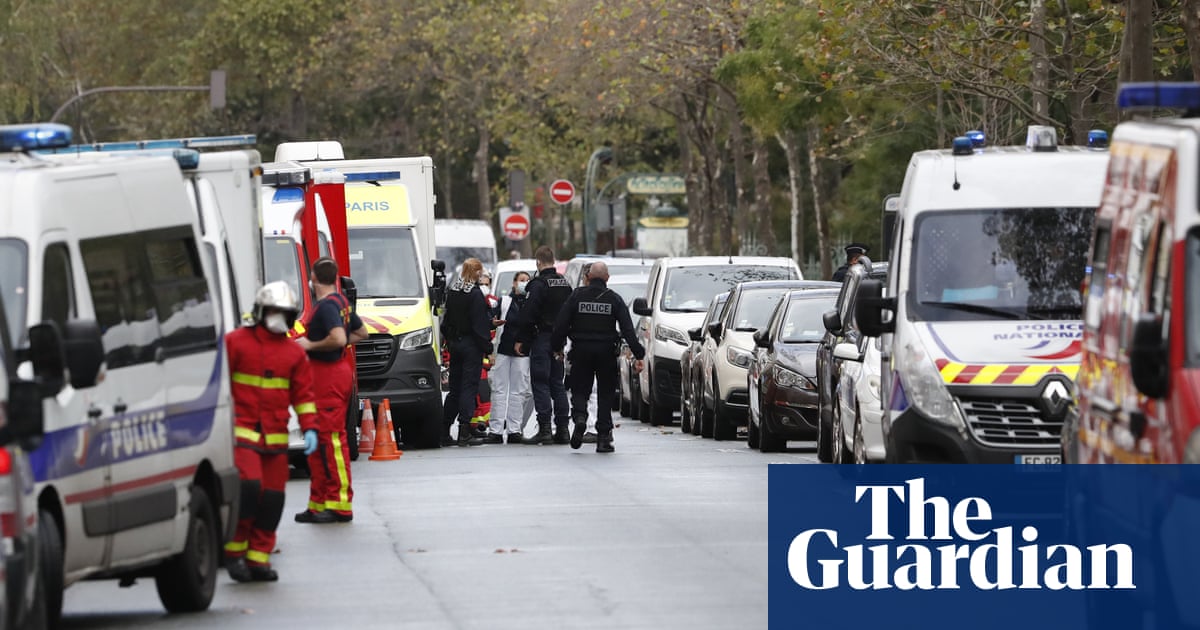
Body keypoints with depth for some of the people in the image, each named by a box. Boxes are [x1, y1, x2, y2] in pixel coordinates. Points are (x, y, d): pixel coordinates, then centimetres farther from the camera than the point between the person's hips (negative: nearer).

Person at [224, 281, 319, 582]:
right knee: (249, 487, -19)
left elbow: (303, 393, 13)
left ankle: (258, 558, 12)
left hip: (276, 438, 5)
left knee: (272, 500, 3)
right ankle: (234, 549, -6)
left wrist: (309, 428, 2)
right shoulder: (235, 342, 0)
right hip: (241, 433, -5)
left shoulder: (294, 353, 12)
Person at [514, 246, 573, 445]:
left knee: (540, 383, -5)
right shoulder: (565, 284, 12)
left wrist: (520, 339, -9)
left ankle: (544, 428, -11)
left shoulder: (539, 284, -13)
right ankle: (562, 429, 10)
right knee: (558, 383, 12)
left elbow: (528, 315, -16)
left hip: (542, 338, -7)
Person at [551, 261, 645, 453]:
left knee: (579, 389, 10)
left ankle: (579, 416, -21)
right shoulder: (614, 299, 0)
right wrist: (638, 354, -6)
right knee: (605, 394, 8)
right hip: (606, 351, 0)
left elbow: (561, 324, -1)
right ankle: (603, 437, 3)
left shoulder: (577, 296, 0)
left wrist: (557, 347, 9)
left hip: (581, 351, 0)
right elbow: (628, 329, -5)